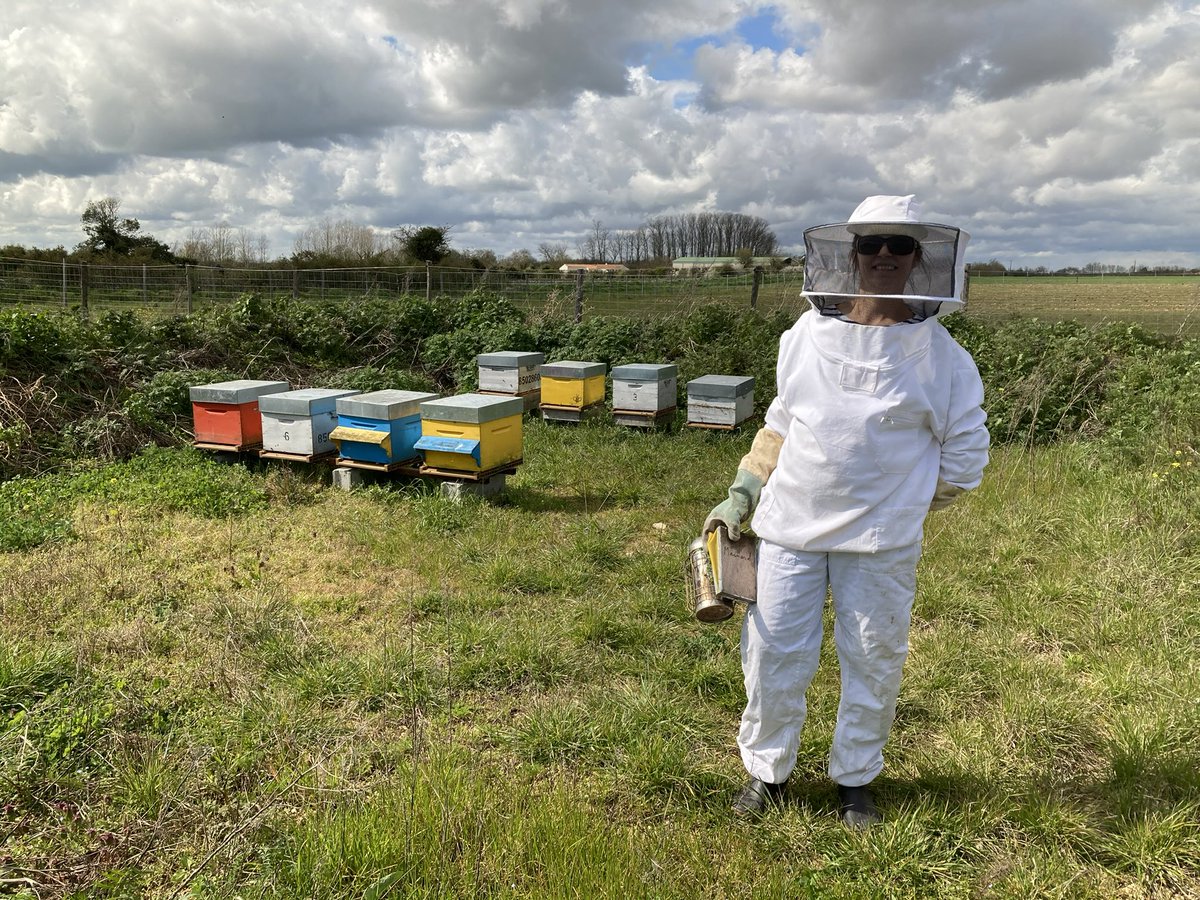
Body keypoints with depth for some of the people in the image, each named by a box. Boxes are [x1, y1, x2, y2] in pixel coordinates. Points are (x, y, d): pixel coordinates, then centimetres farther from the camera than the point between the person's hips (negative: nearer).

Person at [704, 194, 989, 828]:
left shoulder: (939, 354, -6)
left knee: (873, 661, 11)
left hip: (880, 540, -1)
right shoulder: (807, 333, 2)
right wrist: (742, 494, 8)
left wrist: (897, 506, 3)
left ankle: (854, 779, 33)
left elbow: (966, 455, 1)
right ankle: (767, 771, 28)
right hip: (790, 524, 2)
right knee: (773, 652, 7)